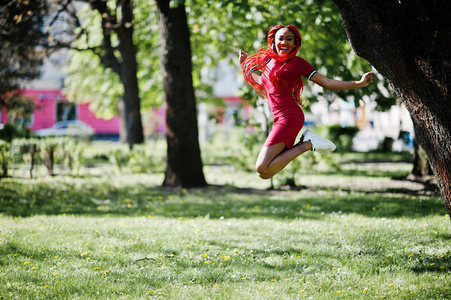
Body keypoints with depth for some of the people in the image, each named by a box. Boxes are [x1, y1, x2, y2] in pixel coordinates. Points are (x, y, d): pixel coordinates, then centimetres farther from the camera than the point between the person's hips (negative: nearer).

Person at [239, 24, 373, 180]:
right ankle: (305, 141, 10)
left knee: (262, 169, -18)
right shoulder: (269, 60, 18)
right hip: (279, 119, 8)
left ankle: (306, 145, -5)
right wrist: (245, 66, 40)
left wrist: (359, 83, -10)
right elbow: (263, 84, 37)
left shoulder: (297, 62, -1)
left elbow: (327, 83, -2)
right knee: (264, 173, 4)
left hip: (289, 116, -8)